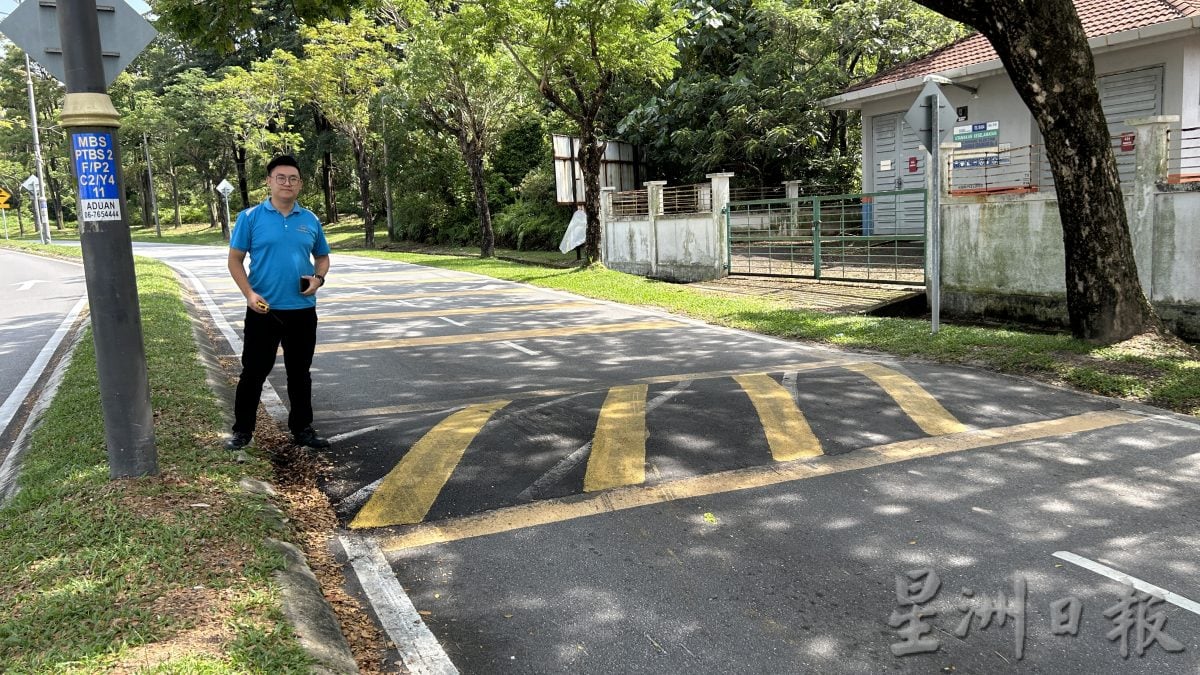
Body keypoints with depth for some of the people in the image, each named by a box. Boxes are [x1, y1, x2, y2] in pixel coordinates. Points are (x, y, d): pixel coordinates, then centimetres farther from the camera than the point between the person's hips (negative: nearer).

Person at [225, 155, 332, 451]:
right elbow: (235, 260, -1)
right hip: (263, 310, -3)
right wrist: (249, 293, -14)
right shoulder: (250, 217, -3)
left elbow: (322, 257, 16)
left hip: (302, 311, 3)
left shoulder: (310, 220, 6)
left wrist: (319, 278, -5)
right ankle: (242, 430, 19)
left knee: (300, 372, 13)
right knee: (254, 371, 5)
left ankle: (302, 428, 24)